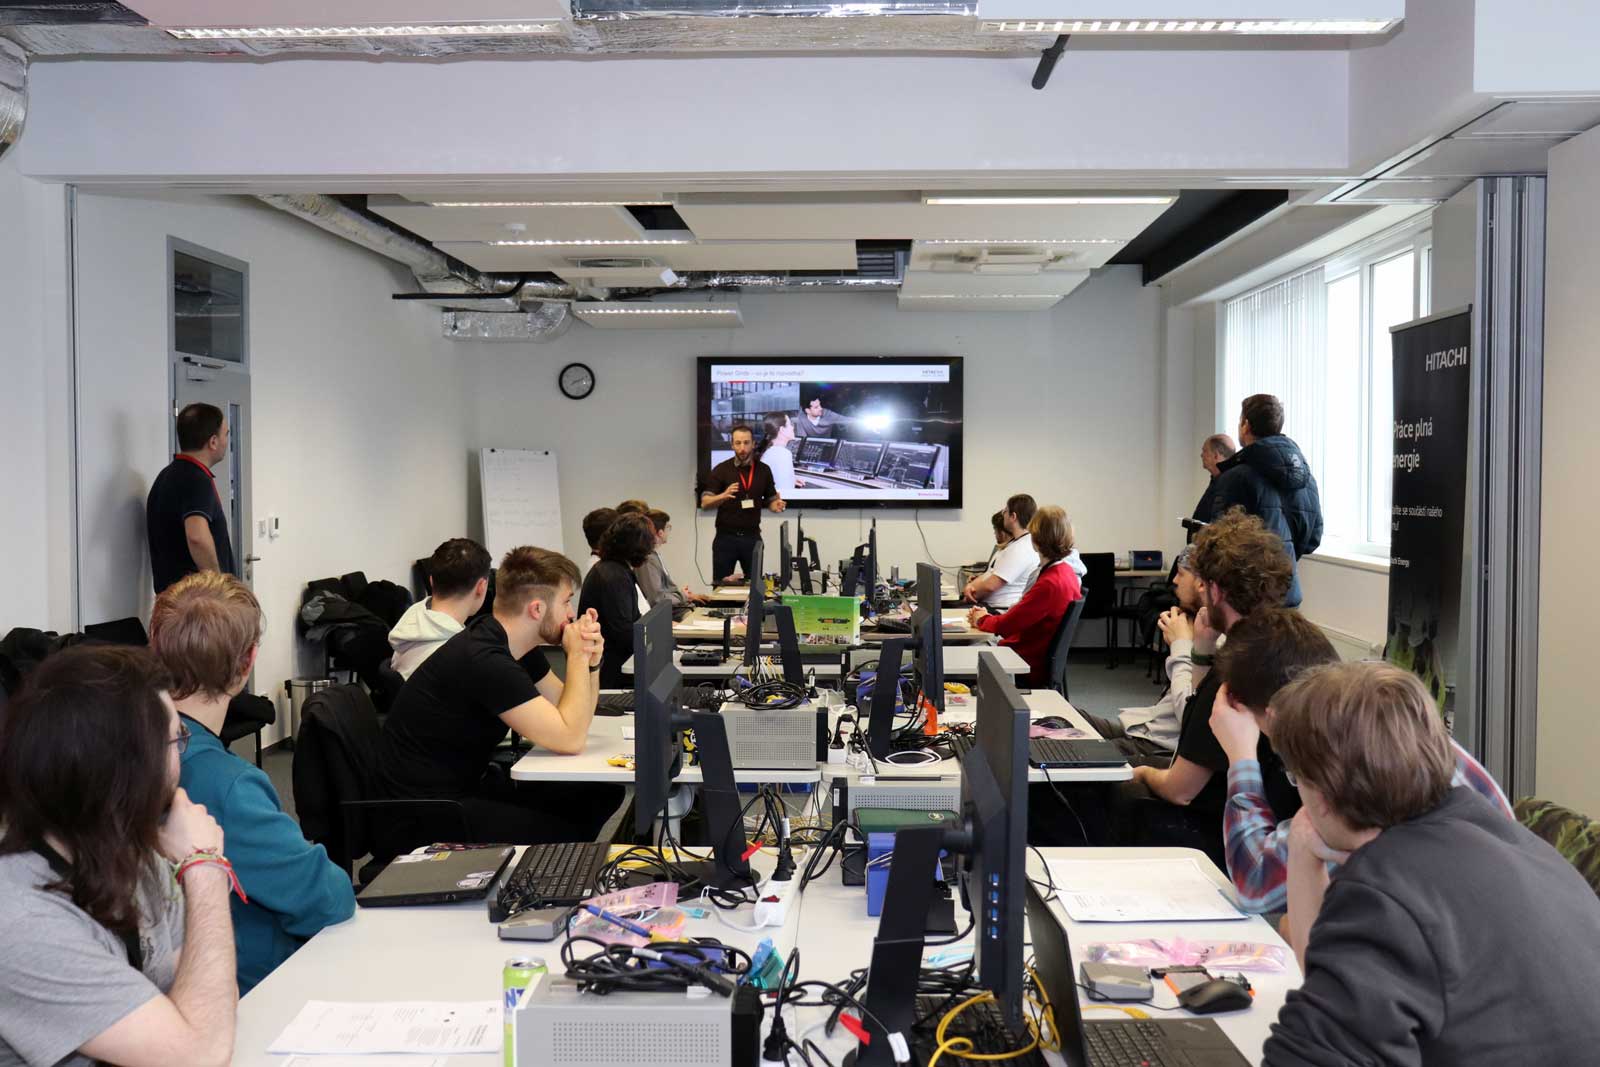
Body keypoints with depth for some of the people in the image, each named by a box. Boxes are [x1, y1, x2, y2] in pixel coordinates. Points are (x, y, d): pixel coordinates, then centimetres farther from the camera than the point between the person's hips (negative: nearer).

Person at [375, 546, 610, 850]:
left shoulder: (516, 643, 3)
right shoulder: (485, 660, -26)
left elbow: (571, 718, 9)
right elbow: (570, 740, -25)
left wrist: (590, 661, -7)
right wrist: (577, 655, -16)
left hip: (466, 784, 9)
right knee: (572, 833, -18)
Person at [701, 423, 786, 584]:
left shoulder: (764, 470, 4)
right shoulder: (721, 469, -4)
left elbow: (770, 501, 12)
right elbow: (705, 503, -8)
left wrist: (777, 506, -12)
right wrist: (724, 496, -28)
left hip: (752, 537, 2)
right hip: (725, 537, -2)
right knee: (720, 585, 3)